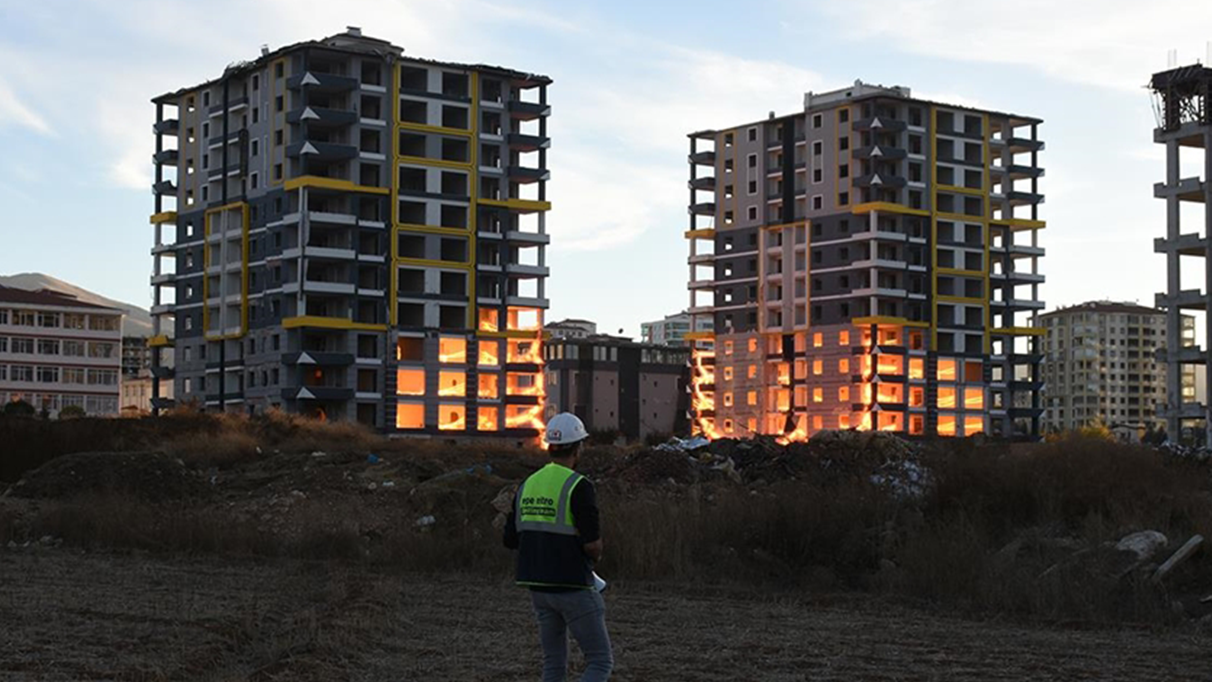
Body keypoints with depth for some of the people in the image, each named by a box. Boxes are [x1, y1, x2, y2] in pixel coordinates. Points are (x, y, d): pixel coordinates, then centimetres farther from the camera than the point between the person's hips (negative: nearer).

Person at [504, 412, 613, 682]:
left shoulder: (527, 485, 7)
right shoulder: (578, 486, -14)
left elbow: (511, 540, 10)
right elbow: (592, 544, -19)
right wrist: (596, 555, 3)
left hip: (537, 586, 7)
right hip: (573, 588, -7)